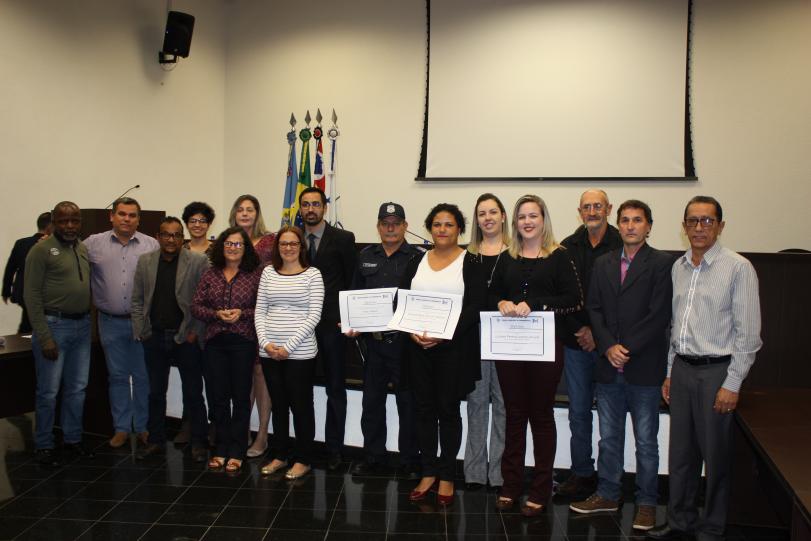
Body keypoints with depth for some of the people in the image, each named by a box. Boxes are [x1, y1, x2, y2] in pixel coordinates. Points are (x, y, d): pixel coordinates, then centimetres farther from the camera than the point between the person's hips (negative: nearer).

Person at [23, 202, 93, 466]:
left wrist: (88, 320, 6)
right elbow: (31, 296, -10)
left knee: (77, 388, 13)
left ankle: (73, 439, 27)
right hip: (54, 325, -6)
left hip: (82, 325, 6)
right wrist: (44, 337, -15)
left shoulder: (84, 249, 10)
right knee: (49, 391, 2)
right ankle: (44, 445, 17)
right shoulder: (41, 250, -8)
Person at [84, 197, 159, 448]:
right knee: (117, 376, 12)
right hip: (111, 322, 1)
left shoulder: (152, 245, -1)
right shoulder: (93, 244, 1)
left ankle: (143, 427, 21)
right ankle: (121, 428, 23)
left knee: (143, 376, 8)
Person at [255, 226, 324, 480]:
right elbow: (259, 311, 8)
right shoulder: (268, 272, 8)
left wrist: (289, 346, -14)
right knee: (278, 405, 15)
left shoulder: (312, 274, -4)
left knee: (301, 406, 6)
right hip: (269, 352, 4)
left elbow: (314, 315, -9)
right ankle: (279, 456, 29)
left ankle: (302, 460, 20)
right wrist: (265, 342, -6)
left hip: (300, 352, -4)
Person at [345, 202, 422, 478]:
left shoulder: (418, 257, -3)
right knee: (372, 401, 12)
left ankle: (410, 461, 19)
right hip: (372, 339, 4)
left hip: (404, 340, -4)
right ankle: (373, 457, 26)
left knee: (408, 402, 5)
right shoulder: (365, 256, 11)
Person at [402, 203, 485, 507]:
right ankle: (428, 473, 21)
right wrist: (412, 332, -11)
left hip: (454, 347, -4)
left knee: (448, 410, 4)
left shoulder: (470, 263, -2)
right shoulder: (417, 262, 10)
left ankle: (447, 476, 18)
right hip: (418, 346, 4)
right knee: (424, 409, 8)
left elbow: (476, 306, -10)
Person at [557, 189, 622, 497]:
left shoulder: (622, 247, -4)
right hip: (576, 343, 3)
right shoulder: (568, 247, 6)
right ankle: (582, 474, 22)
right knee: (578, 411, 10)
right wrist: (580, 328, -7)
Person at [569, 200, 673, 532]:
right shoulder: (603, 264, 11)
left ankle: (646, 503, 22)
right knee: (608, 437, 15)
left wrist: (626, 349, -14)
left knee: (646, 441, 8)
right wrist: (608, 347, -8)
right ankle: (608, 495, 29)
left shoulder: (662, 264, -4)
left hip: (644, 369, -4)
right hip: (608, 368, 4)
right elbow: (594, 309, 6)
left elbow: (659, 316, -11)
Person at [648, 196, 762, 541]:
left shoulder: (738, 268, -8)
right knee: (680, 451, 13)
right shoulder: (678, 267, 10)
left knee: (715, 455, 6)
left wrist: (732, 384, -13)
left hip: (716, 371, -5)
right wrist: (670, 373, 15)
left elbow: (748, 332, -10)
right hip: (682, 369, 5)